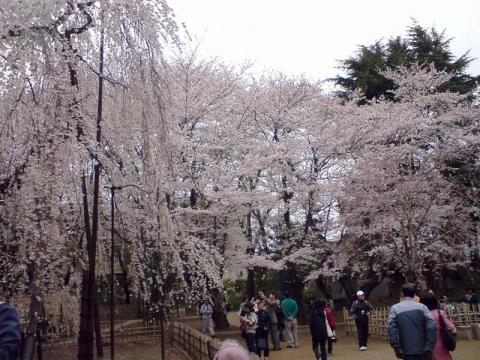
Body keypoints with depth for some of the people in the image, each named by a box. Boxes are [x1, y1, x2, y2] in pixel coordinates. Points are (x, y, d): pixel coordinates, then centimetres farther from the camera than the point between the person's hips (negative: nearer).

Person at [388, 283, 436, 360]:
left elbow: (392, 329, -14)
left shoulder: (395, 308, -4)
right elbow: (431, 327, -12)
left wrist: (397, 348, -10)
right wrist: (430, 347, -8)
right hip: (423, 350, 1)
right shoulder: (422, 307, -1)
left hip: (407, 351, -1)